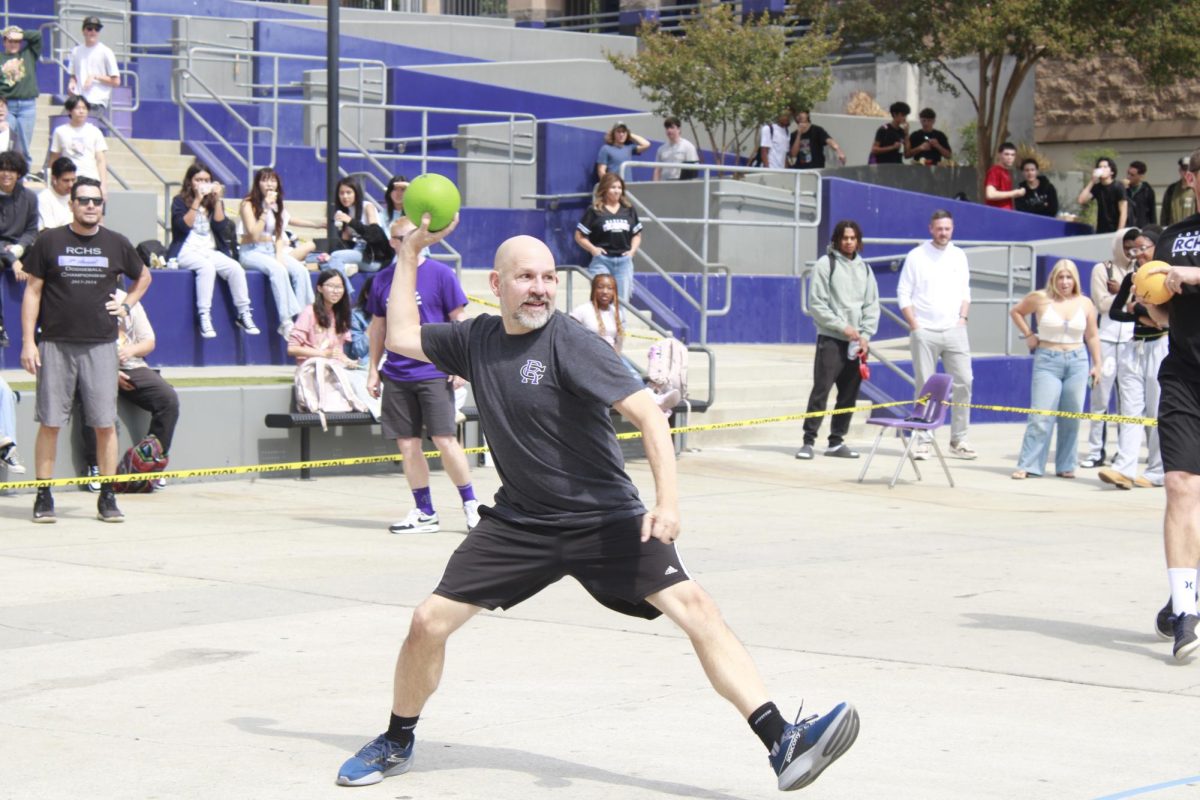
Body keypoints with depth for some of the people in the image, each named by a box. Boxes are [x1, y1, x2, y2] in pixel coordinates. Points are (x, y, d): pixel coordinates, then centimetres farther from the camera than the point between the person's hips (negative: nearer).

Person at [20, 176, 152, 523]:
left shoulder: (116, 244, 8)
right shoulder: (49, 242, 3)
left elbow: (143, 277, 26)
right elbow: (32, 292, 3)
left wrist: (127, 304, 9)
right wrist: (28, 341, -3)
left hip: (101, 347, 1)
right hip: (55, 345, -1)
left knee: (105, 424, 0)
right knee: (49, 423, 0)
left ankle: (107, 498, 8)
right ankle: (43, 497, 7)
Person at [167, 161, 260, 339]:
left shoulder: (213, 202, 15)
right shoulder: (180, 201, 4)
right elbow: (184, 226, -12)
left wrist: (217, 199, -6)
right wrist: (197, 201, -15)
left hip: (211, 251, 4)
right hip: (187, 252, -4)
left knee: (236, 268, -24)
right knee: (207, 266, -37)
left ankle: (244, 314, -16)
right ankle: (204, 317, -39)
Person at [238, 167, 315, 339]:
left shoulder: (277, 205, 16)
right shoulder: (248, 204, -4)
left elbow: (279, 235, 14)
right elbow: (254, 234, -14)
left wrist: (279, 256, -4)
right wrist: (266, 210, -15)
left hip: (273, 250, 6)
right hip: (251, 252, -6)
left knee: (300, 270, -23)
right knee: (278, 270, -36)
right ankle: (286, 322, -40)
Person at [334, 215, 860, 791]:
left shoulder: (570, 344, -15)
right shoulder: (477, 339, 2)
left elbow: (646, 412, -21)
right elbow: (400, 338, 17)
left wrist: (667, 501, -32)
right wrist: (409, 254, 12)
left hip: (604, 520, -4)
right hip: (518, 522, 4)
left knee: (694, 607, -19)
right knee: (429, 621, -4)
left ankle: (782, 744, -23)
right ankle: (396, 744, 21)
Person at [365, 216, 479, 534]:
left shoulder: (440, 274, -3)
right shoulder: (382, 280, 8)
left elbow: (459, 320, -1)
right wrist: (373, 369, 15)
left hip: (434, 372, -4)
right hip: (396, 374, 4)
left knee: (444, 439, -8)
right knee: (407, 444, 5)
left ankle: (470, 504, 7)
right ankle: (424, 513, 13)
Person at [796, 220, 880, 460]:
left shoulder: (864, 268, 14)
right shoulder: (825, 265, -2)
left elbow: (872, 306, 13)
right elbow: (817, 304, -7)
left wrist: (865, 335, -1)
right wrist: (843, 326, -13)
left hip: (857, 342, 5)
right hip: (831, 339, -5)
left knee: (849, 394, 6)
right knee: (821, 390, -10)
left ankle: (836, 441, 14)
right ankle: (808, 440, -8)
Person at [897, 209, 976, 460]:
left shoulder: (959, 256, 11)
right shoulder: (916, 256, 0)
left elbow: (965, 291, 18)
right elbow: (903, 293, -1)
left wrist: (962, 318, 4)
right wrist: (915, 326, -7)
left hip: (954, 331, 3)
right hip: (925, 333, -3)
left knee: (963, 382, -2)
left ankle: (958, 440, 5)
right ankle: (923, 441, 4)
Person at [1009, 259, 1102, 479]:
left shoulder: (1085, 304, 5)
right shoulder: (1040, 299, -2)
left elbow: (1092, 336, 12)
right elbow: (1015, 312, 14)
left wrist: (1097, 364, 9)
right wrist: (1028, 335, 5)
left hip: (1077, 361, 3)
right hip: (1047, 362, -2)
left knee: (1071, 418, 5)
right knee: (1041, 417, -7)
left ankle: (1066, 466, 14)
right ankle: (1028, 466, -5)